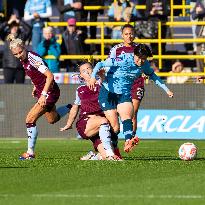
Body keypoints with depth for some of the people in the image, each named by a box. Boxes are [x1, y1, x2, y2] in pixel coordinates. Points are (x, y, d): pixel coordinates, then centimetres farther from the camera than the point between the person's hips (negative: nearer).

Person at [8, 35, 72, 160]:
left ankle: (30, 153, -5)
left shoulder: (33, 59, -25)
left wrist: (44, 94, -29)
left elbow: (50, 76, -27)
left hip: (49, 92, -10)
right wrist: (36, 87, 14)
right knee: (52, 119, 26)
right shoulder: (24, 59, 1)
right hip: (41, 90, 10)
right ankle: (71, 108, 45)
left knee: (30, 119, -13)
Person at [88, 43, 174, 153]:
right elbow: (101, 64, -19)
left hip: (125, 94, 4)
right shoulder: (123, 60, -20)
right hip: (108, 92, -4)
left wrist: (166, 89, 21)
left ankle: (128, 143, -47)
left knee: (127, 115, -25)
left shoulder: (145, 65, -1)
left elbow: (152, 75, 21)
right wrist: (93, 76, -36)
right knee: (114, 125, -13)